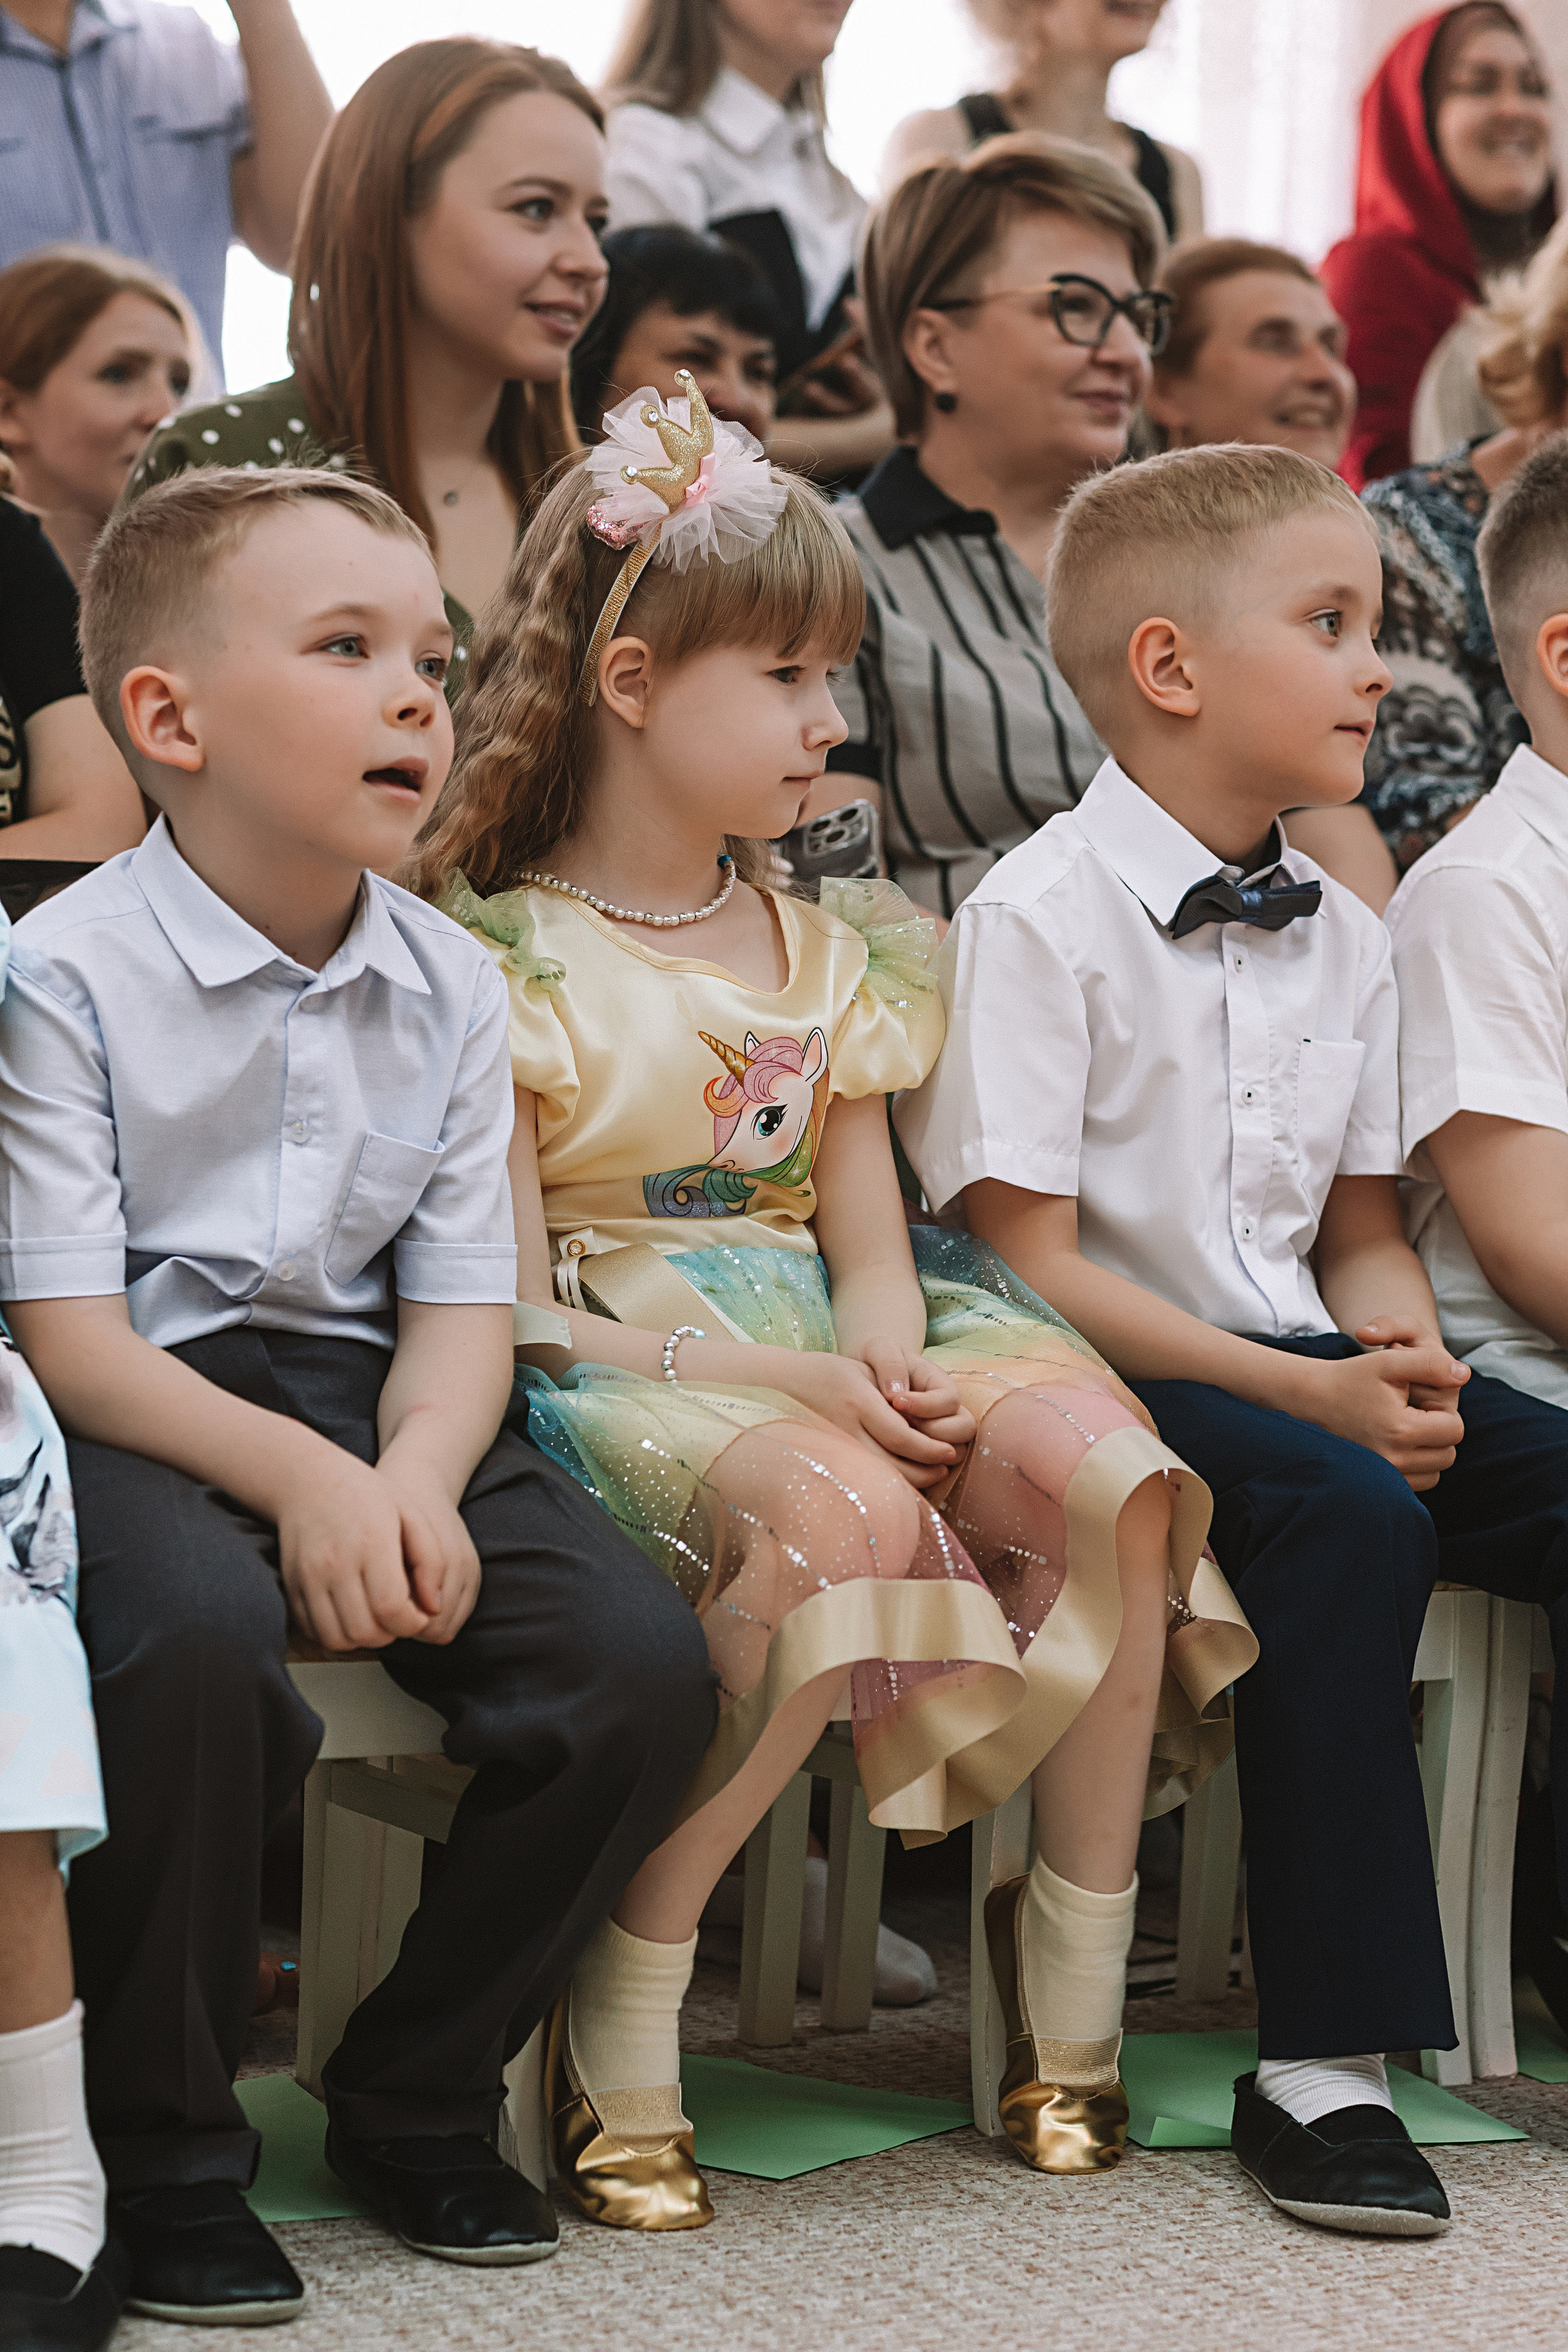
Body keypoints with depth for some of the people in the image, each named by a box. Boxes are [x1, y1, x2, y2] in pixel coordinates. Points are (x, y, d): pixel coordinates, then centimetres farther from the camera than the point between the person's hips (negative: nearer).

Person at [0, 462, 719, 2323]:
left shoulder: (449, 985, 7)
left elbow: (462, 1304, 5)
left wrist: (415, 1478, -18)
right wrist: (301, 1477, -28)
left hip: (369, 1400, 5)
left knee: (645, 1667, -16)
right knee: (195, 1639, -37)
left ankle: (416, 2097, 7)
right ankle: (161, 2152, -13)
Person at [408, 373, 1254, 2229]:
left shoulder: (821, 951, 17)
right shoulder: (502, 958, -4)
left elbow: (866, 1232, 13)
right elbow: (521, 1308, -10)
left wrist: (887, 1342, -12)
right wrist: (790, 1382, -21)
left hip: (824, 1347, 6)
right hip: (620, 1359, -6)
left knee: (1102, 1467, -25)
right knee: (837, 1513, -38)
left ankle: (1072, 1986, -12)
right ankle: (618, 2029, -23)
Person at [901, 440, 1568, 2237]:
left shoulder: (1340, 938, 15)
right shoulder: (1041, 920, -8)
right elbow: (1031, 1266, -13)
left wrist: (1397, 1342, -6)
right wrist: (1309, 1398, -20)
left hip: (1304, 1369, 7)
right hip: (1112, 1385, -7)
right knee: (1343, 1516, -34)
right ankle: (1323, 2067, -31)